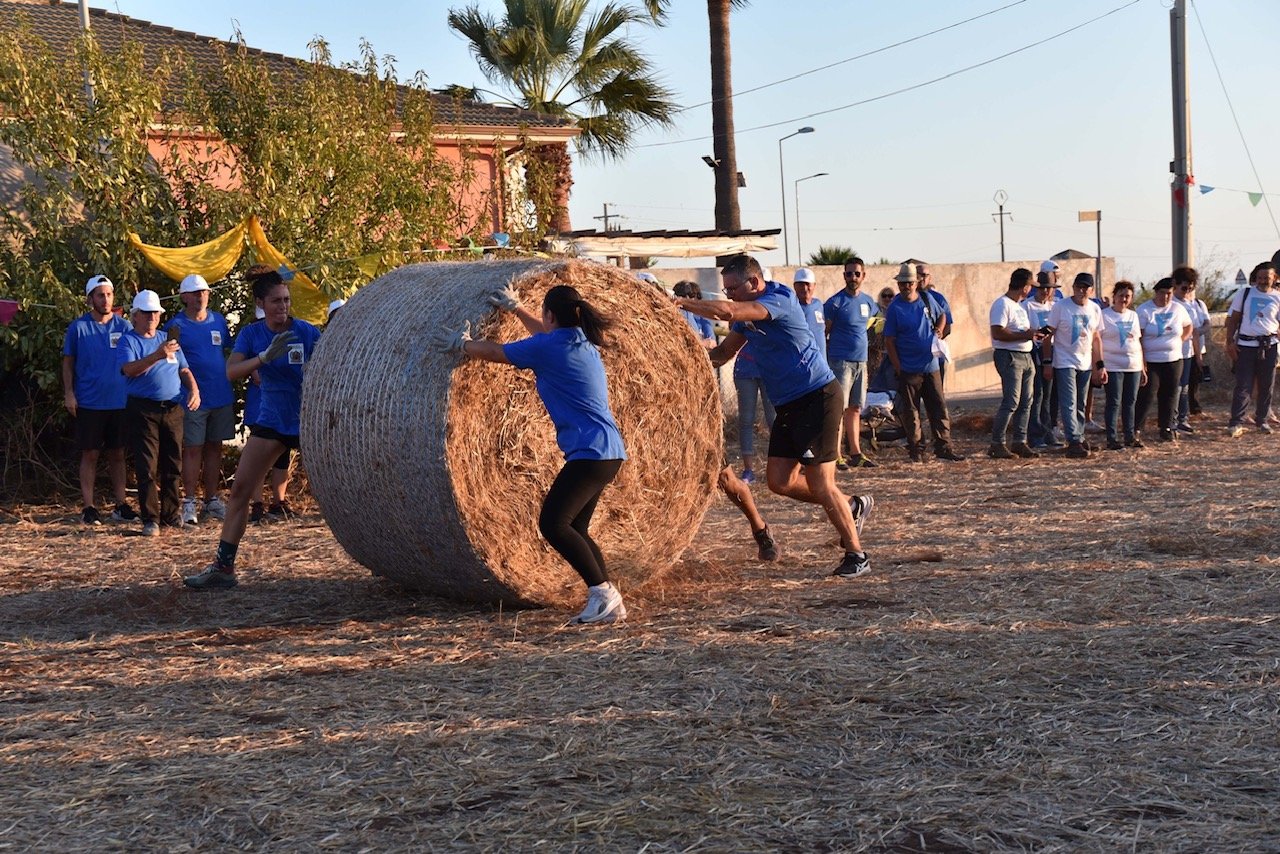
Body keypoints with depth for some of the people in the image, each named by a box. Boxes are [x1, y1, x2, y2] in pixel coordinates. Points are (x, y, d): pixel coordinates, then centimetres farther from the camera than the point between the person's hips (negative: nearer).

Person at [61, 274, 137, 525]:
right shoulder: (78, 327, 0)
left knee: (117, 454, 8)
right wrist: (68, 393, -5)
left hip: (120, 401, 2)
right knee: (90, 455, 2)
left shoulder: (124, 326, 4)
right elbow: (68, 363, 4)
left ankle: (121, 505, 13)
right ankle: (88, 507, 5)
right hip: (89, 402, -2)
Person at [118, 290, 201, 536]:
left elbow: (184, 369, 21)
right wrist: (157, 356, -33)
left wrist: (194, 389, 2)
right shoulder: (128, 341, 0)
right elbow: (129, 369, -19)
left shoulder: (168, 339, 17)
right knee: (147, 467, -7)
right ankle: (150, 519, -5)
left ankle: (170, 514, 19)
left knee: (173, 466, 8)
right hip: (143, 410, -5)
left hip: (172, 408, 5)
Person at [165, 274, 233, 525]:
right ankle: (189, 503, 1)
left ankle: (212, 500, 17)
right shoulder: (176, 325, -4)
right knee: (192, 450, -3)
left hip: (221, 397, 5)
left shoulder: (218, 320, 11)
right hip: (193, 399, -5)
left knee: (214, 448, 10)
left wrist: (231, 390, 16)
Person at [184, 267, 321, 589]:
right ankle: (222, 566, 3)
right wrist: (266, 356, -31)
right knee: (239, 491, -1)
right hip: (271, 421, 3)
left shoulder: (307, 332, -10)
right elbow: (232, 371, -17)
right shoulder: (251, 334, -2)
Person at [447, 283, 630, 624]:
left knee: (553, 523, -13)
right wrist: (516, 308, 45)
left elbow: (492, 352, 2)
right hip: (608, 452, 10)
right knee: (574, 528, 13)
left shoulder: (547, 349, -10)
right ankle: (610, 603, 9)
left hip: (590, 452, -10)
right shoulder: (583, 342, 14)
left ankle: (603, 593, -17)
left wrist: (462, 344, 21)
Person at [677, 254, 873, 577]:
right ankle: (853, 506, 23)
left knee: (820, 484, -8)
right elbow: (723, 353, 17)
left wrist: (679, 303, -24)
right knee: (779, 481, 5)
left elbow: (725, 311, -32)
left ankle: (856, 556, 4)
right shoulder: (747, 313, 10)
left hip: (818, 397, -9)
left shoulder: (779, 300, -18)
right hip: (788, 404, 9)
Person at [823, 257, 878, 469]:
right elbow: (822, 333, -5)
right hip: (840, 361, -7)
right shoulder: (835, 302, -8)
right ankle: (836, 456, -9)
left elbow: (874, 316, 34)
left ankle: (856, 453, 16)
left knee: (855, 409, 11)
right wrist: (823, 361, -9)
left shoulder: (867, 302, 11)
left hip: (861, 362, 7)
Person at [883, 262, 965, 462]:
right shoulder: (895, 308, -7)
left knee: (939, 407, 4)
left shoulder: (927, 299, 5)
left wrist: (938, 330, 1)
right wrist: (898, 369, -11)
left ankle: (943, 446, 9)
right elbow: (889, 341, -6)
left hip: (930, 365, 4)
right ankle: (916, 449, 11)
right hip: (908, 369, -4)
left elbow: (941, 316, 24)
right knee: (910, 412, 2)